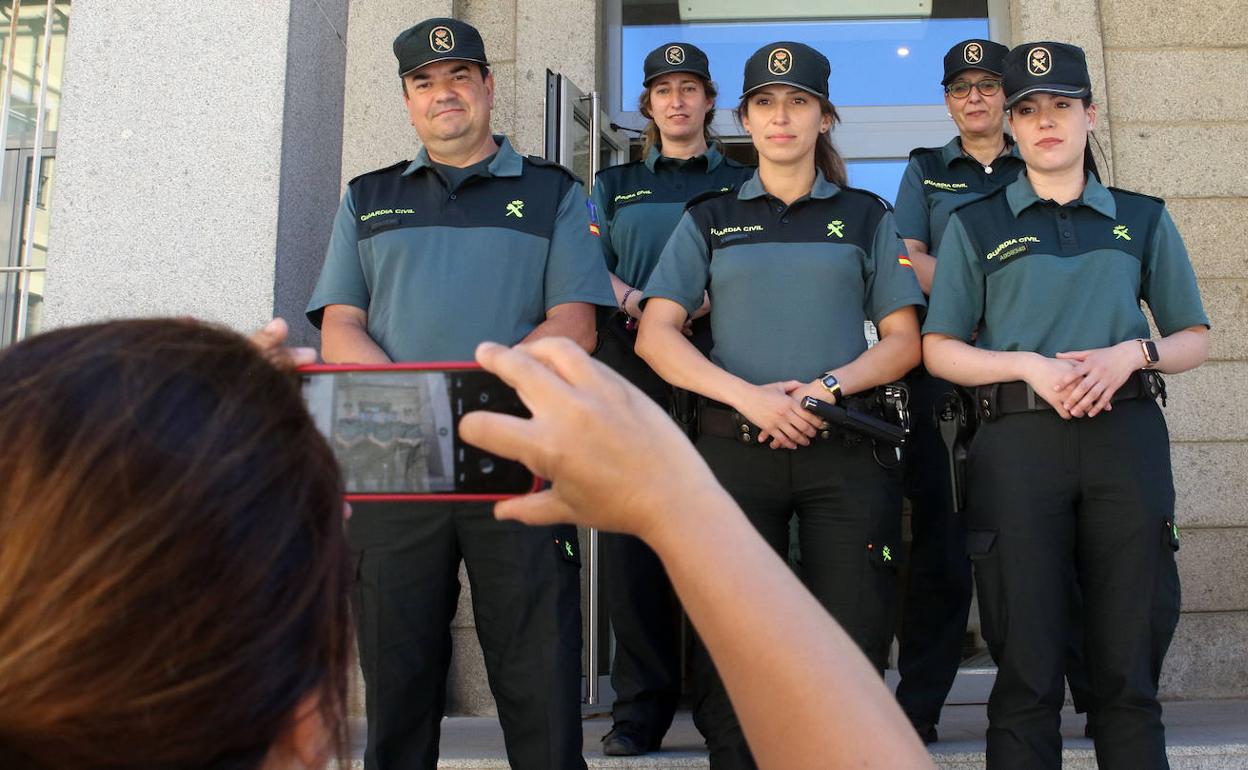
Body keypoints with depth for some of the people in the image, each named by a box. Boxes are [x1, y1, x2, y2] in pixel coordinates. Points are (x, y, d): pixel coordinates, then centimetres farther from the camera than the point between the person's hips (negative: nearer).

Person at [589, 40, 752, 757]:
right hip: (633, 372, 2)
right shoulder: (615, 184, 23)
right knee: (633, 532, -3)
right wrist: (638, 304, -10)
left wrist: (701, 302, -14)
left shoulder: (743, 182, 17)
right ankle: (641, 705, 4)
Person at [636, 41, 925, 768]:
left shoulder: (867, 216, 13)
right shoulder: (709, 218, 12)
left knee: (854, 644, 0)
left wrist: (827, 387, -12)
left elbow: (903, 340, 7)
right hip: (735, 446, 0)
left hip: (846, 449, 0)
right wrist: (750, 396, -13)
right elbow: (656, 335, 1)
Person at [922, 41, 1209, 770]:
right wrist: (1029, 366, -10)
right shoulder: (975, 224, 11)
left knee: (1131, 660, 4)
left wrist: (1130, 353, -6)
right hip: (1019, 439, -1)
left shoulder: (1144, 219, 16)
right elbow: (938, 349, 6)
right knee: (1027, 663, 1)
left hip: (1126, 436, 2)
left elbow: (1195, 338, 15)